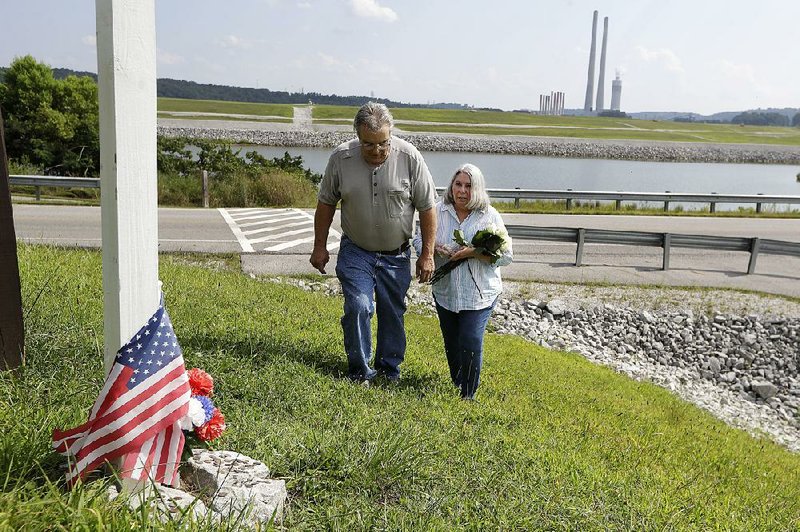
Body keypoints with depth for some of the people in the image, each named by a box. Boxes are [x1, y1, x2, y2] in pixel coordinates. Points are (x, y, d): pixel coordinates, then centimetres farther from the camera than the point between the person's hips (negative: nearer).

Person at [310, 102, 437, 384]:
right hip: (356, 251, 0)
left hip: (396, 254, 1)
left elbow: (427, 207, -7)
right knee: (358, 307, -13)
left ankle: (389, 368, 30)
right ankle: (360, 371, 6)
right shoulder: (341, 157, -12)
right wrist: (320, 246, 4)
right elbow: (326, 203, 1)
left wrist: (427, 254, -6)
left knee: (393, 313, 10)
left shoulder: (409, 157, -15)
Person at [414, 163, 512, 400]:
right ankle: (455, 387, 36)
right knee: (451, 343, 16)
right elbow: (419, 239, 4)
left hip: (479, 293, -3)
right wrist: (435, 247, -17)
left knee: (471, 343, -9)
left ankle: (468, 395, 9)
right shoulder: (438, 211, 0)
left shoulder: (490, 216, -7)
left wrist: (473, 253, -22)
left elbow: (506, 255, -9)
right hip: (445, 291, 3)